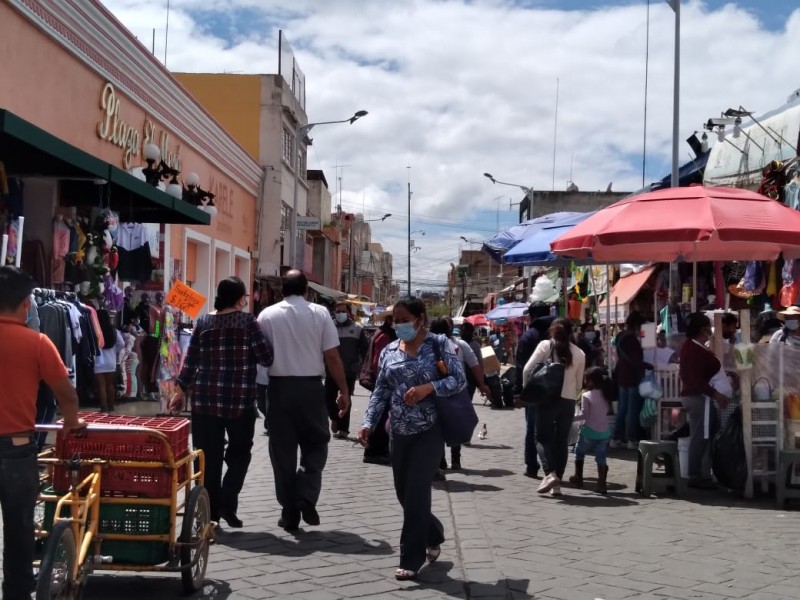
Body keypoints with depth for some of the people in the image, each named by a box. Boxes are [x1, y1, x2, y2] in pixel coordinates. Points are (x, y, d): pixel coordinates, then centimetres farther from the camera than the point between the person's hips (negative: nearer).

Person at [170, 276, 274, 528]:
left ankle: (209, 510, 10)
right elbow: (266, 357, -8)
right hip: (240, 399, -3)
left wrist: (181, 390, 13)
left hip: (205, 399, 3)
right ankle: (227, 503, -1)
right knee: (239, 453, 11)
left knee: (209, 456, 8)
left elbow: (190, 360, 5)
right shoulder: (247, 321, -5)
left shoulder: (203, 322, 5)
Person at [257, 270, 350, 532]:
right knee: (315, 444, 14)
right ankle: (306, 498, -3)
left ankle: (289, 512, 12)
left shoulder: (267, 315, 2)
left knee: (282, 451, 8)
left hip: (279, 387, 1)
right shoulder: (319, 313, -1)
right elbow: (332, 357, -4)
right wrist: (344, 390, 4)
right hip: (310, 386, -1)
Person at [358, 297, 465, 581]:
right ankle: (433, 534, 37)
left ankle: (411, 558, 5)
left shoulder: (438, 344, -5)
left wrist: (428, 388, -22)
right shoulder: (389, 351, 8)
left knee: (416, 493, -7)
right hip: (399, 432, 5)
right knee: (404, 493, 10)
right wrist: (368, 422, -5)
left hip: (429, 430, -5)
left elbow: (459, 379, -9)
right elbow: (381, 391, 7)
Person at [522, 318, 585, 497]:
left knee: (544, 437, 5)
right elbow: (579, 383, 10)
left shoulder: (545, 345, -3)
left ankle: (550, 473, -17)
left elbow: (527, 370, -8)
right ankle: (557, 484, 11)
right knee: (562, 441, 10)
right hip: (568, 402, 3)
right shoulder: (579, 353, 6)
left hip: (547, 399, -3)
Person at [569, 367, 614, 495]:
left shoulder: (586, 395, -14)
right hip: (604, 432, 5)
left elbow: (584, 414, -15)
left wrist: (573, 416, -2)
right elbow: (607, 410, 11)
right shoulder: (606, 395, 4)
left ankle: (578, 478, 27)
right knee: (601, 458, 5)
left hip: (589, 431, -5)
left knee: (579, 453, 18)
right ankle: (602, 484, -2)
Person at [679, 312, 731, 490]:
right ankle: (697, 477, -3)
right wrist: (715, 394, -25)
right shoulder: (697, 350, -19)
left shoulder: (689, 347, 14)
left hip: (691, 395, 11)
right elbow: (697, 379, -25)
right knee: (700, 438, -6)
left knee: (697, 438, 14)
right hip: (700, 397, -11)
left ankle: (696, 475, 19)